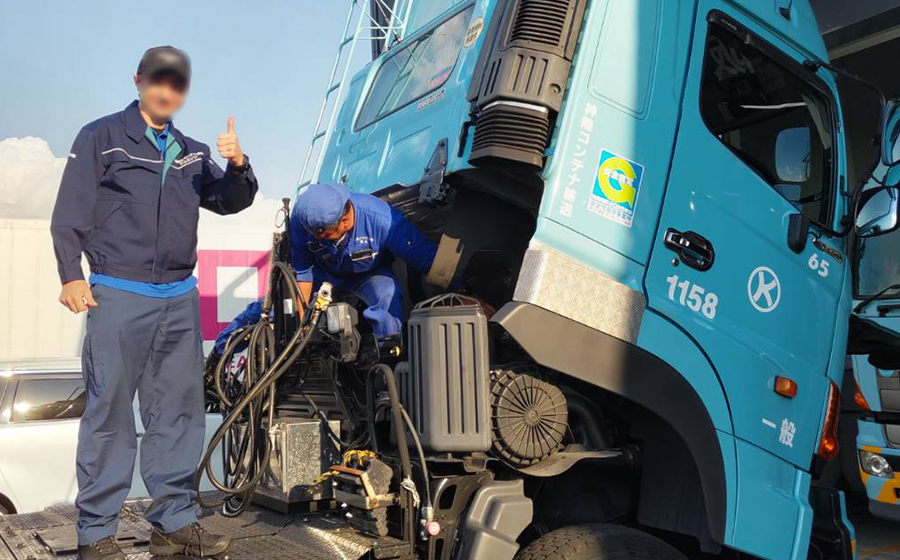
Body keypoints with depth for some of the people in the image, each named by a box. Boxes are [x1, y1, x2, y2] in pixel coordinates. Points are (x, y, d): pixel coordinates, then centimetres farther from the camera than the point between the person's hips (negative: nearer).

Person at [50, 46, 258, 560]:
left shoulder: (193, 152, 18)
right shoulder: (101, 137, 6)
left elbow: (231, 202, 14)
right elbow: (70, 213, 1)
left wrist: (238, 165, -6)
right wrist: (72, 274, -10)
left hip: (180, 300, 5)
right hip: (118, 296, -5)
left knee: (179, 412, 7)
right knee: (110, 411, -4)